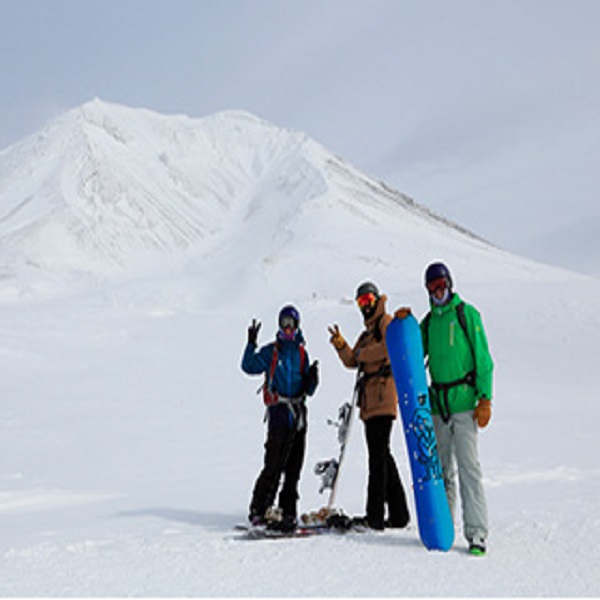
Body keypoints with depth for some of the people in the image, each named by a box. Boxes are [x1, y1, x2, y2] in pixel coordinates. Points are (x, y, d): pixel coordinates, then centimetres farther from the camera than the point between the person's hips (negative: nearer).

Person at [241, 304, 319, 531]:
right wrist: (251, 344, -22)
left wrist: (312, 378, -5)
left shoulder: (301, 353, 16)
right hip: (279, 411, -5)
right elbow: (249, 367, -13)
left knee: (294, 467, 7)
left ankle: (287, 512, 13)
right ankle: (258, 510, -5)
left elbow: (307, 390, 15)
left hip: (299, 412, 5)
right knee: (274, 465, -11)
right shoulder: (271, 351, 4)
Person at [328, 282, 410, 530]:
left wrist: (362, 353, -6)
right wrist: (340, 345, 3)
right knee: (381, 455, 10)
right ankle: (398, 514, 15)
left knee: (378, 454, -12)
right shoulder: (367, 333, 27)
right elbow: (352, 361, 21)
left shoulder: (386, 322, 0)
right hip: (370, 400, 10)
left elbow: (390, 348, -19)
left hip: (383, 394, -10)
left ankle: (375, 516, -12)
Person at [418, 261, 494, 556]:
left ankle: (477, 534, -10)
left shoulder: (467, 314, -1)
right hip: (438, 402, 6)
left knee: (468, 467, -10)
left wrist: (485, 399, -12)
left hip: (464, 401, -6)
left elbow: (483, 358, -4)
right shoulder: (429, 320, 16)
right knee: (442, 468, 10)